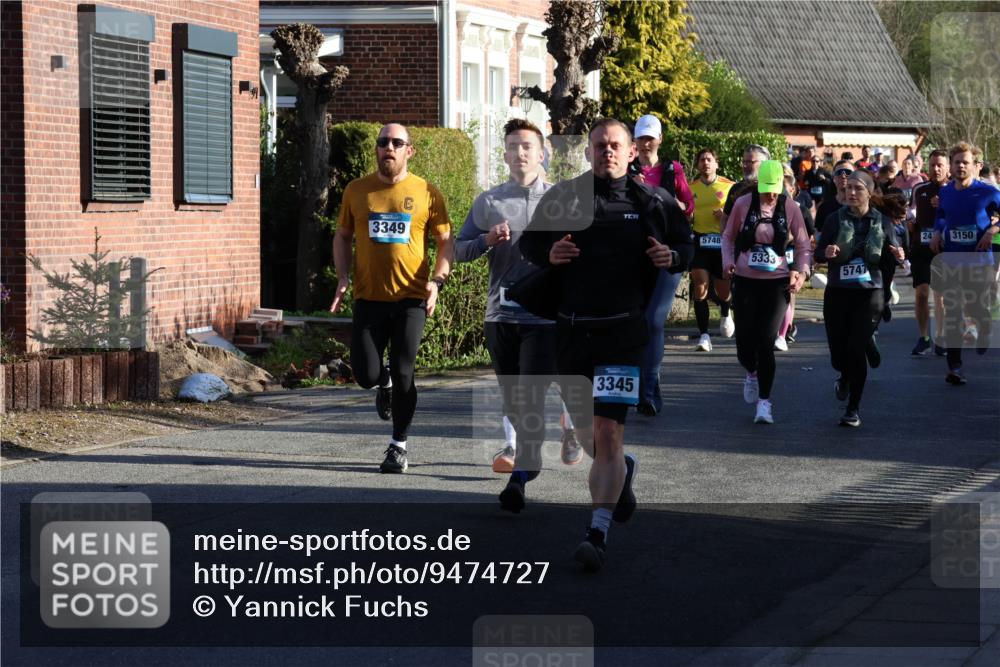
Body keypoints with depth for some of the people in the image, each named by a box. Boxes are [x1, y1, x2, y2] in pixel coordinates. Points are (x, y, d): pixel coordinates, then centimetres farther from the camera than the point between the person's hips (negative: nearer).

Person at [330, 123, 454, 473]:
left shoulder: (427, 193, 1)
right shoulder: (357, 190, 6)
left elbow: (446, 242, 5)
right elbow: (342, 236, 16)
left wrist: (436, 280, -10)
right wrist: (343, 277, 2)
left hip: (410, 299, -2)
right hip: (369, 297, 2)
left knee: (403, 375, -3)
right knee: (365, 375, -3)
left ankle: (398, 445, 13)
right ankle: (385, 381, 35)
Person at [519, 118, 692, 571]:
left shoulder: (651, 202, 4)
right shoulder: (563, 197, 5)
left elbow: (686, 243, 15)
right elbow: (528, 242, 13)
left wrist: (672, 257, -8)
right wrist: (547, 254, -9)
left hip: (622, 332, -3)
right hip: (569, 329, 3)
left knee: (607, 431, -14)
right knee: (585, 428, 17)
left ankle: (598, 531, -12)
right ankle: (621, 470, 50)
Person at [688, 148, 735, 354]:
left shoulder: (729, 186, 4)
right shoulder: (690, 188, 8)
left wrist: (726, 216, -11)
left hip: (723, 242, 0)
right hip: (699, 242, 0)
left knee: (723, 289, 9)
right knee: (700, 286, -12)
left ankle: (725, 314, 45)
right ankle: (704, 335, -9)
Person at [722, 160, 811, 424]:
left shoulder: (790, 208, -3)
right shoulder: (743, 204, -3)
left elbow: (803, 246, 6)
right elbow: (728, 236, 10)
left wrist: (801, 272, -9)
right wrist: (728, 260, -7)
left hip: (777, 283, -1)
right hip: (745, 282, 1)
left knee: (766, 343, -8)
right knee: (745, 343, 2)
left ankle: (764, 402, 3)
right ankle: (752, 373, 39)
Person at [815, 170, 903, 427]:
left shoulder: (882, 223, 1)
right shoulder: (835, 220, 0)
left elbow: (890, 262, 8)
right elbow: (818, 253, 1)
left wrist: (898, 257, -15)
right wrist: (827, 253, -22)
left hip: (869, 293, -1)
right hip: (837, 293, 1)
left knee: (856, 350, -10)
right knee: (838, 353, 4)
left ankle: (853, 410, 2)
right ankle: (845, 377, 42)